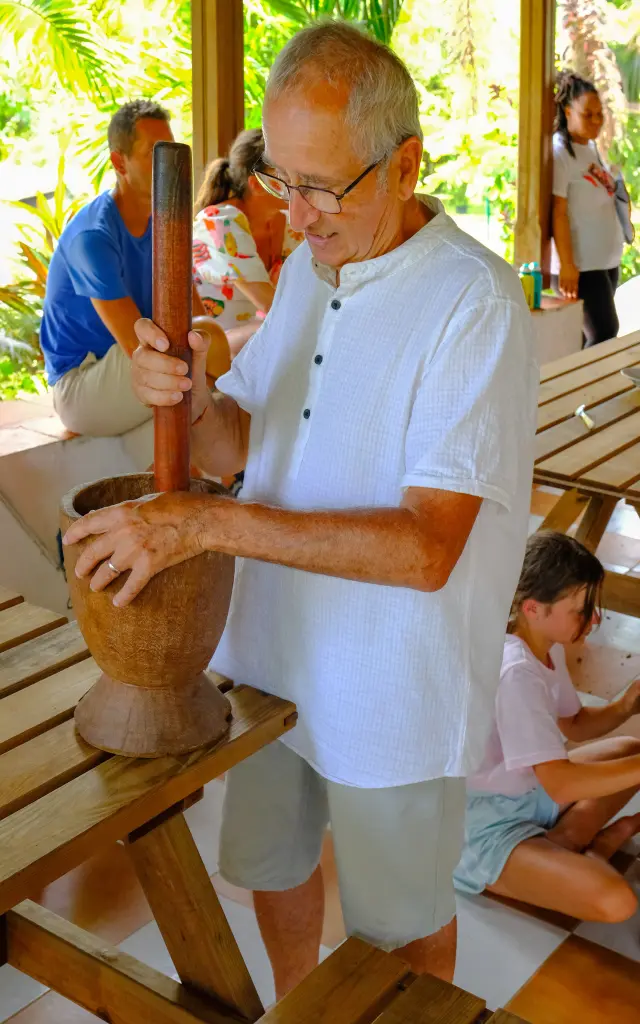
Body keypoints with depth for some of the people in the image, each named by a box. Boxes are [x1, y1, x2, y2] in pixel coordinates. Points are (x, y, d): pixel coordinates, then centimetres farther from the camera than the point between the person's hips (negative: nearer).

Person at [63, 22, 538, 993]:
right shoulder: (307, 267, 1)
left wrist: (209, 523, -33)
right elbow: (242, 449, 4)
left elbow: (427, 548, -30)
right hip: (272, 655, 7)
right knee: (270, 864, 26)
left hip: (393, 692, -7)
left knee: (399, 922, 17)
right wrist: (190, 399, -20)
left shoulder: (474, 303, -23)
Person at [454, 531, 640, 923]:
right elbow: (561, 785, -33)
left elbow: (572, 725, 15)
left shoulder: (549, 648, 1)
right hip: (483, 826, -10)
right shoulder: (515, 673, -28)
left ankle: (564, 842, -2)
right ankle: (590, 845, 2)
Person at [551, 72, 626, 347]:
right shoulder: (559, 152, -13)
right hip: (580, 265, -8)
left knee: (587, 338, 9)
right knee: (604, 336, -10)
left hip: (607, 260, 8)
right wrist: (567, 265, -21)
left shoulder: (591, 146, 12)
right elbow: (558, 212, -18)